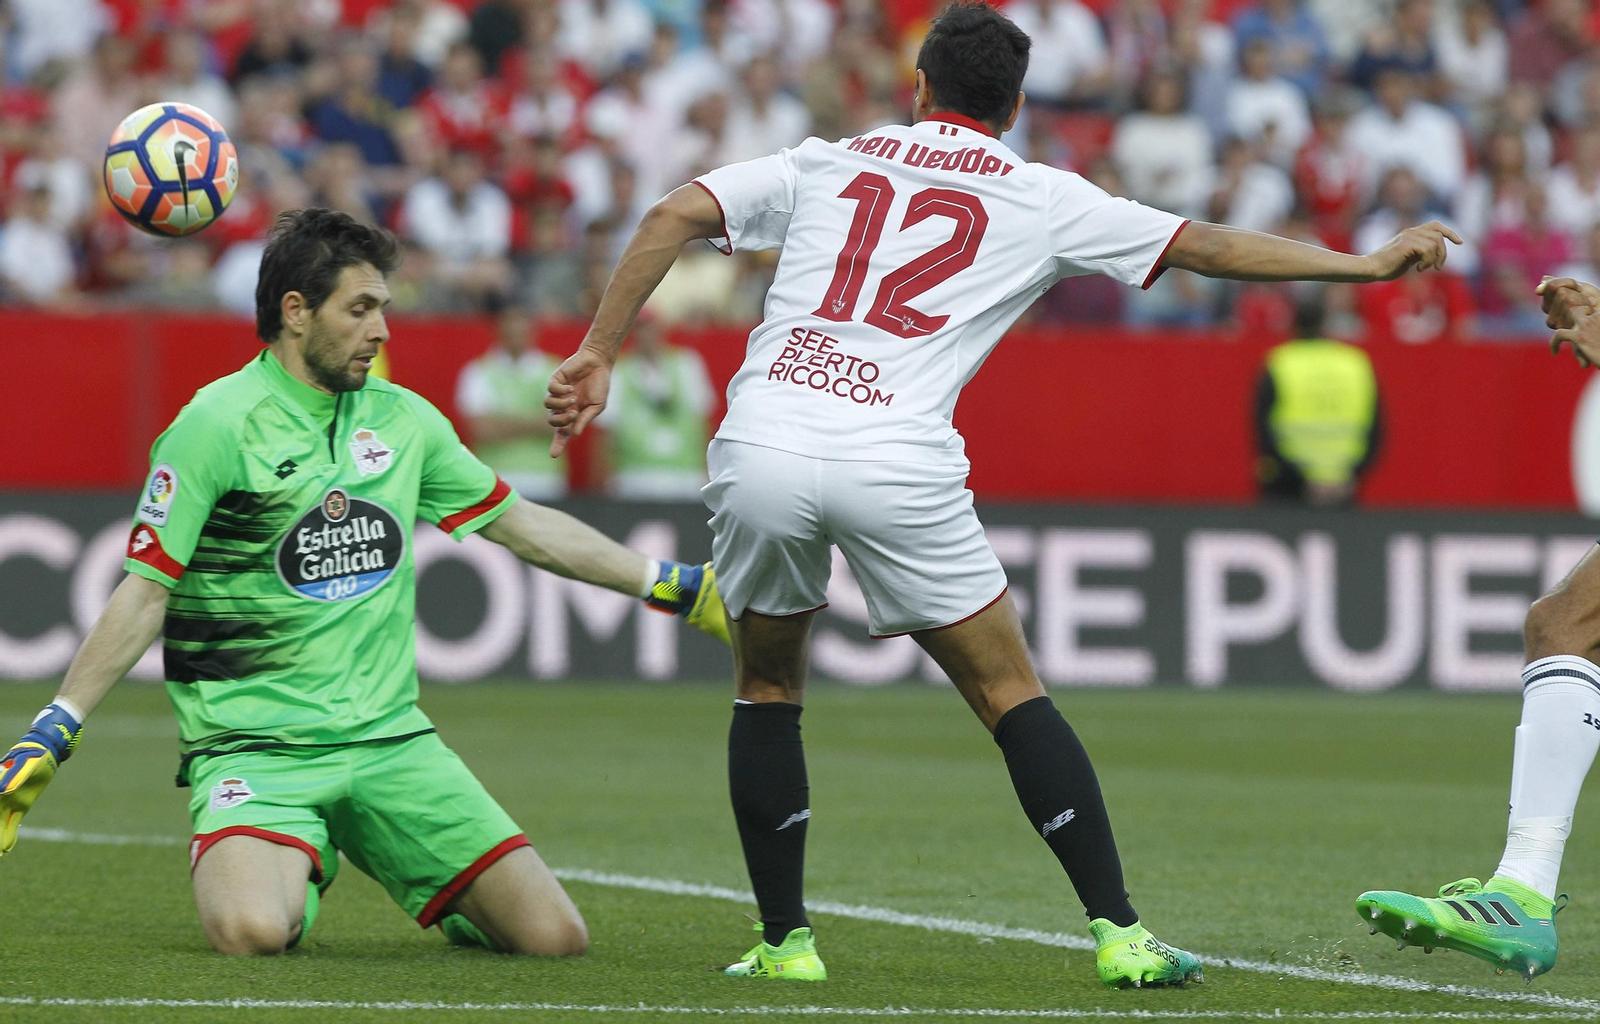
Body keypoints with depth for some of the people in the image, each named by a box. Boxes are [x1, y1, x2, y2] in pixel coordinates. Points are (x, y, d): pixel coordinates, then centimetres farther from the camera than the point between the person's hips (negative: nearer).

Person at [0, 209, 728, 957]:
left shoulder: (402, 419, 10)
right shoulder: (219, 424, -9)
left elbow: (522, 525, 21)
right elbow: (145, 592, -9)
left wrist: (676, 588, 20)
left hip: (390, 737, 5)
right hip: (255, 747, -4)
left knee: (555, 936, -8)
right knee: (254, 932, -33)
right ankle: (294, 869, 6)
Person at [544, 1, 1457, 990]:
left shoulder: (823, 164, 21)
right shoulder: (1041, 200, 15)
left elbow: (675, 215, 11)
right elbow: (1207, 247, 18)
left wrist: (597, 354, 12)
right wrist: (1373, 263, 26)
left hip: (762, 447, 2)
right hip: (900, 463, -2)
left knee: (768, 687, 22)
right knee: (1011, 692, 9)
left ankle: (785, 940, 18)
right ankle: (1120, 934, 4)